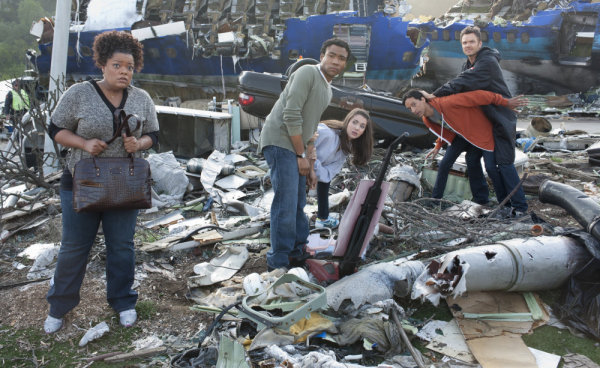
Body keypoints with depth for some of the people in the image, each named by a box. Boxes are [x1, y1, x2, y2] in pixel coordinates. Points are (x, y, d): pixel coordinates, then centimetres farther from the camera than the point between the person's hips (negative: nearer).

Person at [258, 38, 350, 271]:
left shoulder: (327, 90, 19)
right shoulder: (307, 73, -10)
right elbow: (291, 116, -18)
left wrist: (311, 166, 18)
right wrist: (302, 156, -13)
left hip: (295, 149, 10)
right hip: (280, 142, -10)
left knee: (298, 203, 15)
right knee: (286, 203, -11)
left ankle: (298, 252, 27)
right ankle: (279, 262, -2)